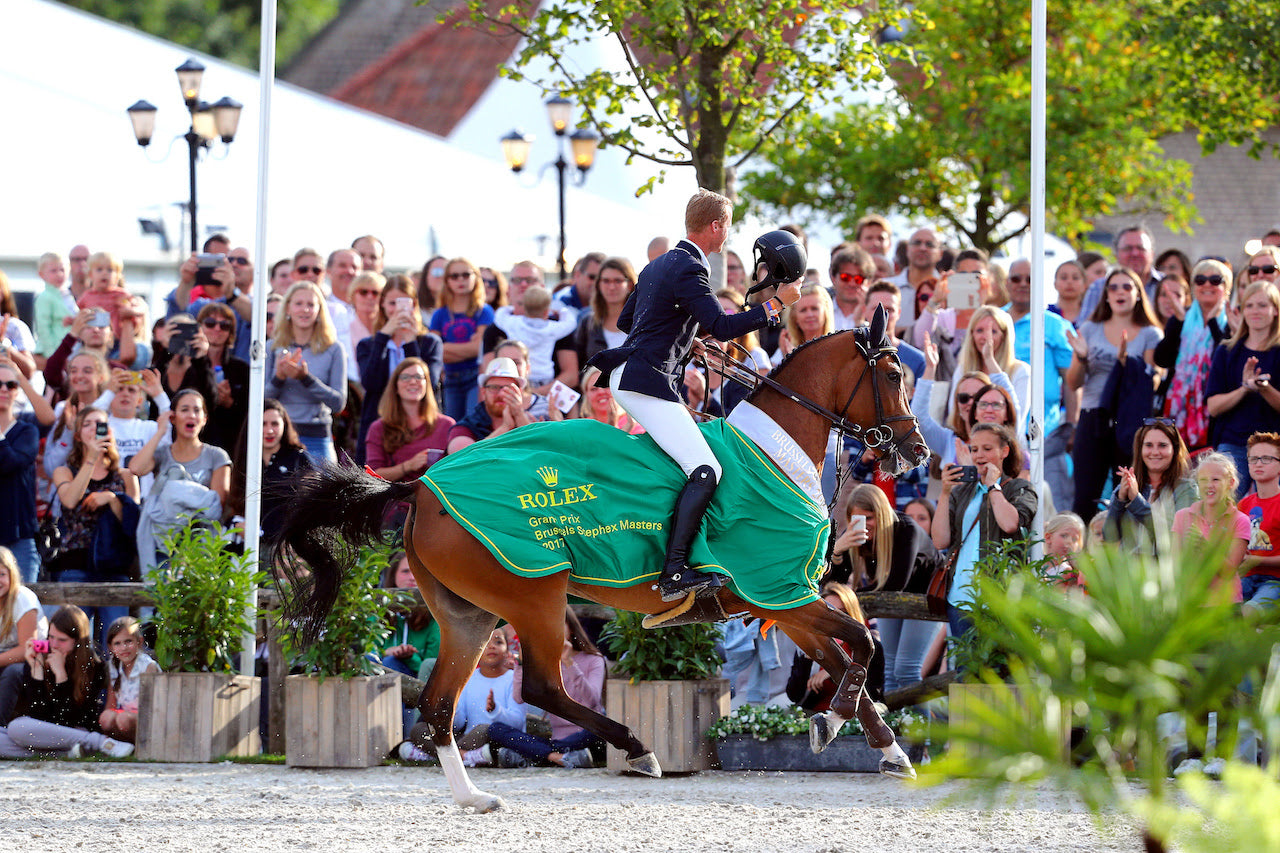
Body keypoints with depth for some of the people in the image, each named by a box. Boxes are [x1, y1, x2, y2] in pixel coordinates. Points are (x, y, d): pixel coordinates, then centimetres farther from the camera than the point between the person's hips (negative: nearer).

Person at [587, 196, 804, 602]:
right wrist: (777, 304, -14)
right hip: (646, 382, -11)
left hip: (629, 373, 11)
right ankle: (674, 572, -29)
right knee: (705, 470, -18)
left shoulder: (657, 265, 20)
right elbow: (722, 327, -21)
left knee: (701, 434, 26)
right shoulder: (689, 271, -12)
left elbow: (625, 320, 29)